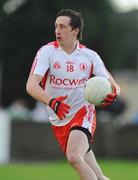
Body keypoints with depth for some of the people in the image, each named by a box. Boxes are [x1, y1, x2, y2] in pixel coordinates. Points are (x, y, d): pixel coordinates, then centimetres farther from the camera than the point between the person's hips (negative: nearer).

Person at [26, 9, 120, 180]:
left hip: (83, 114, -1)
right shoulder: (47, 52, -7)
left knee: (74, 157, -30)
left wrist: (113, 92, -22)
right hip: (59, 121, 1)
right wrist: (51, 101, -37)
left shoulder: (90, 55, -1)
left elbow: (112, 85, 4)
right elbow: (31, 86, -18)